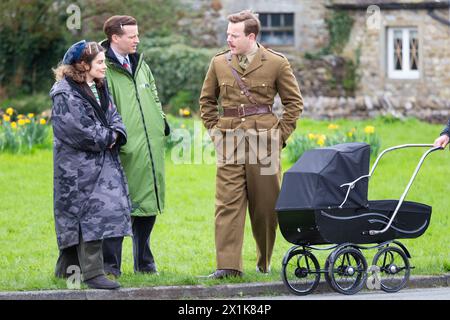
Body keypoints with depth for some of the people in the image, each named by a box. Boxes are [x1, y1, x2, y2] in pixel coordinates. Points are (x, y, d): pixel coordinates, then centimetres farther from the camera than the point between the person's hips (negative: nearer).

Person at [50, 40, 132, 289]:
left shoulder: (99, 89, 15)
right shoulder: (65, 93, -13)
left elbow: (113, 117, 13)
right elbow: (80, 130, -19)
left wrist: (115, 135, -9)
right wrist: (106, 137, -7)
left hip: (101, 163, 8)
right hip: (79, 168, -8)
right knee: (90, 215, -12)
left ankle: (67, 269, 21)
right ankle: (92, 272, -13)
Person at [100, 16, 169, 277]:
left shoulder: (141, 65, 17)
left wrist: (162, 124, 15)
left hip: (151, 149, 8)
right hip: (125, 151, -8)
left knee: (148, 206, 12)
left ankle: (145, 262, 22)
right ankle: (111, 265, 0)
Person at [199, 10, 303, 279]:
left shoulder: (276, 63, 0)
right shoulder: (219, 63, 8)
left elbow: (294, 102, 7)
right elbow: (207, 100, 22)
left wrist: (281, 134, 1)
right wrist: (214, 130, 11)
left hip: (263, 141, -2)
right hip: (230, 142, 2)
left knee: (265, 205, 5)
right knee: (228, 203, -7)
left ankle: (265, 262, 20)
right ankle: (228, 265, -9)